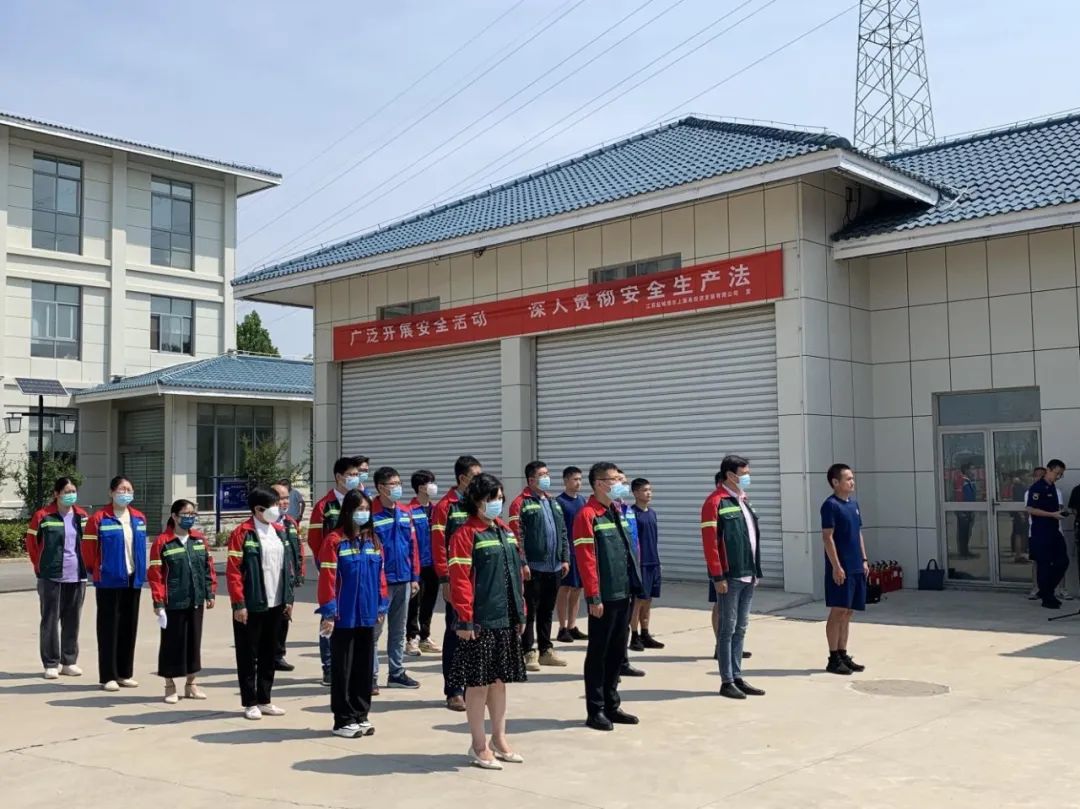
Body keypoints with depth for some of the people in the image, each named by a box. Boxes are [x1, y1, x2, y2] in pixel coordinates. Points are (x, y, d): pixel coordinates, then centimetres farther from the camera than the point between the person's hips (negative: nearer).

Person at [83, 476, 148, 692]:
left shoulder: (139, 518, 8)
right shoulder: (99, 519, -9)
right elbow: (88, 549, -4)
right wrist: (96, 571, 6)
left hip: (133, 579, 5)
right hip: (109, 580, -5)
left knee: (129, 626, 9)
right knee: (109, 627, 0)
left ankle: (125, 673, 19)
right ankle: (107, 676, 6)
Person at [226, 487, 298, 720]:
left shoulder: (279, 530, 9)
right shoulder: (243, 533, -9)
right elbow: (233, 570, -12)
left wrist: (288, 598, 11)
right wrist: (238, 604, -15)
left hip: (275, 604, 6)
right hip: (251, 605, -6)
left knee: (269, 653, 13)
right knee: (248, 655, 4)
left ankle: (264, 700, 23)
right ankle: (250, 703, 13)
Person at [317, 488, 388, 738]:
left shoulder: (373, 541, 9)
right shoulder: (335, 540, -9)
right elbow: (327, 578, -11)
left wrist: (382, 606, 9)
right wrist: (329, 613, -13)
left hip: (368, 615, 6)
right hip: (344, 617, -5)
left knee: (364, 667, 11)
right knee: (343, 669, 3)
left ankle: (360, 716, 22)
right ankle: (343, 720, 11)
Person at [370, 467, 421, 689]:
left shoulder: (405, 513, 9)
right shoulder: (371, 514, -10)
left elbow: (412, 544, 12)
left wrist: (415, 577, 10)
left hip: (403, 580, 6)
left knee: (399, 629, 14)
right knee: (374, 629, 1)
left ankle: (397, 673, 23)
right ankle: (371, 676, 9)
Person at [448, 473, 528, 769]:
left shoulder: (507, 532, 12)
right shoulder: (466, 534, -10)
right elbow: (460, 580, -14)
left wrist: (521, 613, 14)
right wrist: (464, 620, -17)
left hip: (507, 620, 7)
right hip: (480, 621, -7)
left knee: (500, 680, 15)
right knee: (478, 682, 2)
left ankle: (499, 739, 26)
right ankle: (479, 746, 12)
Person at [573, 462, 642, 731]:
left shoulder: (617, 511, 14)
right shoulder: (587, 515, -12)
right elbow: (585, 559, -16)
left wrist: (634, 584, 14)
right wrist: (594, 597, -18)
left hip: (624, 593, 8)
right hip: (604, 597, -8)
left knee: (617, 651, 14)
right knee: (598, 653, 2)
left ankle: (612, 706, 24)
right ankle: (595, 711, 11)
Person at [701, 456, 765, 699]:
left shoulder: (743, 500, 15)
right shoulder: (715, 502, -12)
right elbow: (709, 543, -16)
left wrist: (756, 570, 15)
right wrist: (718, 576, -19)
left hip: (748, 576, 8)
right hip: (730, 577, -8)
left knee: (741, 628, 12)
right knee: (728, 628, -1)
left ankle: (737, 677, 20)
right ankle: (727, 681, 6)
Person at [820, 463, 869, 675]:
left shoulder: (854, 503, 14)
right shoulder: (830, 505, -12)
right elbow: (827, 537, -15)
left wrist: (864, 560, 14)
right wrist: (836, 566, -18)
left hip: (856, 568, 8)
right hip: (841, 568, -8)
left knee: (848, 612, 12)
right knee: (838, 611, -3)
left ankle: (843, 654, 19)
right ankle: (833, 659, 3)